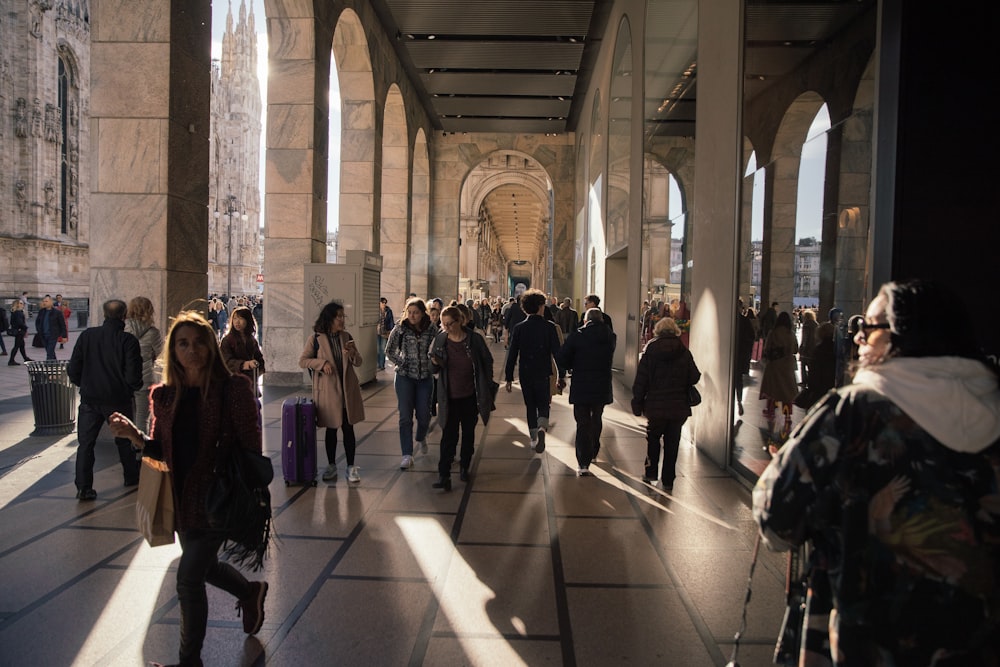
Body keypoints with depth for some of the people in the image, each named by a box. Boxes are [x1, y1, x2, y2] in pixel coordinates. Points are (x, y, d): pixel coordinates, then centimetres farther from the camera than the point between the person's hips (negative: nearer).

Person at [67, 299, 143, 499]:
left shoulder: (87, 335, -4)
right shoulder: (128, 341, -14)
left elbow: (73, 369, -1)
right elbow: (133, 376, -16)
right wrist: (135, 387, 6)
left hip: (90, 399, 1)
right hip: (119, 400, -1)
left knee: (85, 443, 8)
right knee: (124, 441, 17)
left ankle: (83, 487, 3)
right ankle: (132, 477, 31)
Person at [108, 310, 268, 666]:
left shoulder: (232, 388, -14)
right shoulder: (165, 395, 1)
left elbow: (250, 448, -13)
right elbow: (161, 450, 7)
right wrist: (133, 435, -12)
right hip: (182, 499, 6)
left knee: (188, 578, -4)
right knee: (203, 567, 23)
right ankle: (251, 592, 53)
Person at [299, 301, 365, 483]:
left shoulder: (346, 337, 5)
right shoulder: (315, 338, -5)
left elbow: (359, 362, 7)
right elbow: (302, 361, -4)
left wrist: (352, 354, -15)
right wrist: (322, 363, -18)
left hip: (347, 389, 2)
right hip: (327, 390, -2)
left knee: (348, 428, 4)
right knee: (331, 429, 9)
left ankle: (351, 466, 12)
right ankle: (331, 466, 23)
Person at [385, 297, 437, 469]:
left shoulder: (431, 330, -3)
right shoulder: (400, 329, -4)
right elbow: (389, 350, 5)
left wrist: (431, 366, 0)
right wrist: (401, 364, -1)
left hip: (425, 377, 1)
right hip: (405, 377, -1)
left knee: (424, 414, 8)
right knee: (405, 416, -2)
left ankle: (421, 438, 42)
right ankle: (407, 455, 3)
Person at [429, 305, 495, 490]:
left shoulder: (475, 339, -8)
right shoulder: (440, 339, -3)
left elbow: (488, 362, 2)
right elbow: (435, 369, 6)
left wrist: (487, 389, 0)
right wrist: (435, 363, -17)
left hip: (470, 396, 0)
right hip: (450, 397, 0)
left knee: (468, 433, 13)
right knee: (449, 435, -4)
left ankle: (464, 467, 29)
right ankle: (444, 475, -4)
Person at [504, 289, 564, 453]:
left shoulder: (519, 328, -3)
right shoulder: (549, 327, -7)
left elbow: (512, 354, -2)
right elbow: (557, 353, -6)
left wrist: (509, 377, 4)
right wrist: (561, 375, 1)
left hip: (525, 374, 2)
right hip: (543, 374, -2)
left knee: (530, 405, 16)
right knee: (543, 405, 8)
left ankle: (534, 437, 21)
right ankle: (541, 428, -21)